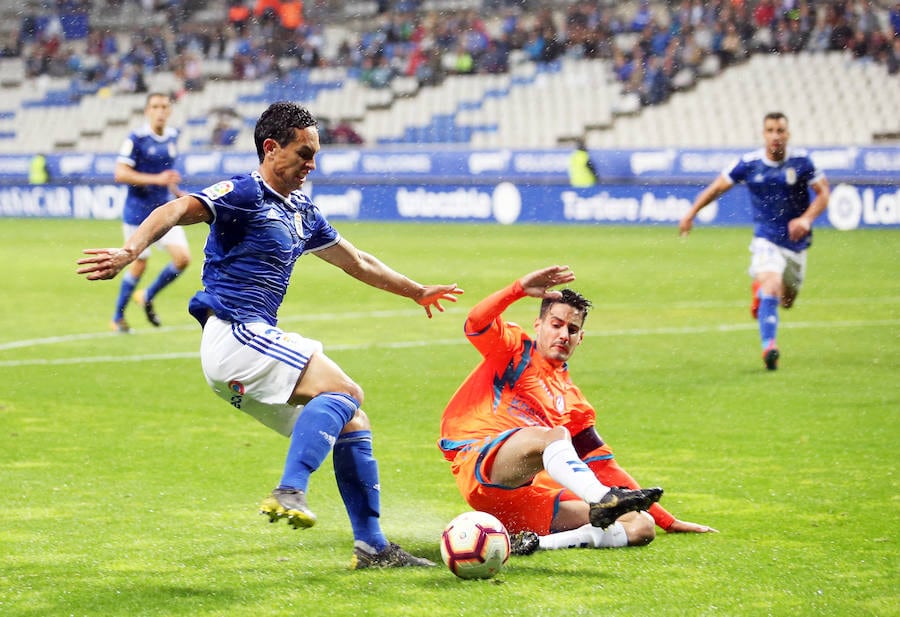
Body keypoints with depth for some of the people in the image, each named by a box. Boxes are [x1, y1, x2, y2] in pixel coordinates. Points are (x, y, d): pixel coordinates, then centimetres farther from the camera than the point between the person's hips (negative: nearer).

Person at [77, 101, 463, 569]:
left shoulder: (302, 213, 20)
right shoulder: (244, 194, -7)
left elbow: (357, 262, 35)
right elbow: (175, 212, -24)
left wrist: (417, 292, 46)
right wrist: (128, 252, -42)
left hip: (258, 340, 9)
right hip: (235, 335, -9)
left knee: (351, 422, 10)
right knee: (345, 392, -22)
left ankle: (371, 545, 11)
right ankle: (289, 492, -36)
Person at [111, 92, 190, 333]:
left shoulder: (172, 136, 7)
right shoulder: (136, 139, -13)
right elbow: (120, 174, -19)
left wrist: (177, 192, 15)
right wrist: (156, 179, -26)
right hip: (138, 212, -6)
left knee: (183, 258, -6)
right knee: (139, 264, 0)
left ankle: (147, 297, 18)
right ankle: (118, 317, 20)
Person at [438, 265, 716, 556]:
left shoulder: (572, 399, 28)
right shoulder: (515, 350, 14)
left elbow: (604, 466, 28)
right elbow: (476, 324, -8)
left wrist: (667, 520, 24)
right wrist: (520, 288, -20)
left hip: (528, 501, 6)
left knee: (641, 526, -9)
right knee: (553, 435, -34)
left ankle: (533, 542, -28)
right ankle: (602, 501, -61)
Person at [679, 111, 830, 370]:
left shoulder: (801, 161, -10)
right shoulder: (749, 163, -10)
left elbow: (823, 192, -4)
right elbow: (717, 187, 2)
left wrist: (807, 219, -21)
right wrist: (690, 214, 0)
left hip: (796, 241, 3)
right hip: (766, 240, -3)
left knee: (787, 300, 17)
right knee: (771, 285, -28)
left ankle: (760, 291, 52)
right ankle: (768, 347, -31)